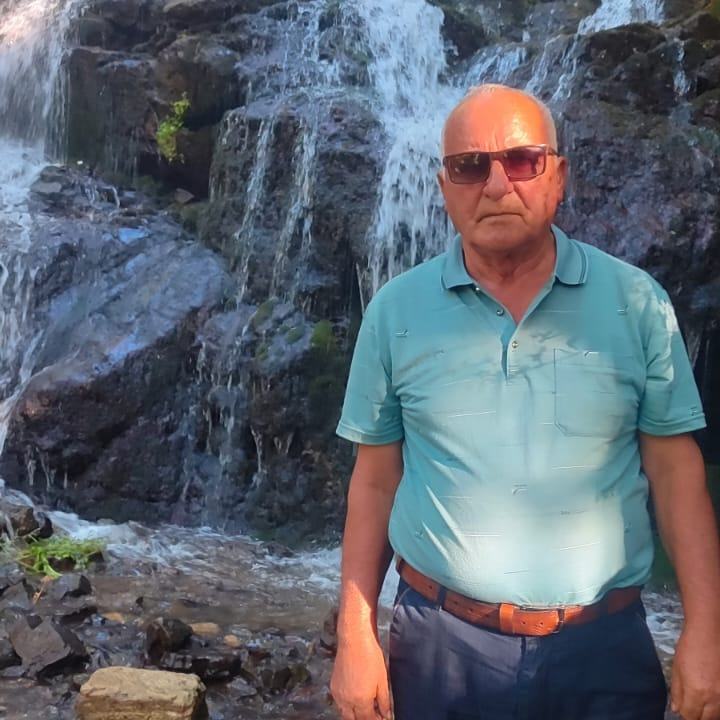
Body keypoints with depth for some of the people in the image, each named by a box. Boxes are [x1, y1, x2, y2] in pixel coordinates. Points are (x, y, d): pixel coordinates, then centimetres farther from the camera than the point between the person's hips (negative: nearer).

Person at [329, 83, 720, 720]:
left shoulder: (636, 302, -5)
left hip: (605, 648, 0)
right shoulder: (395, 311, -3)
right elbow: (376, 478, 1)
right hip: (439, 644, 1)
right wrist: (355, 637, -1)